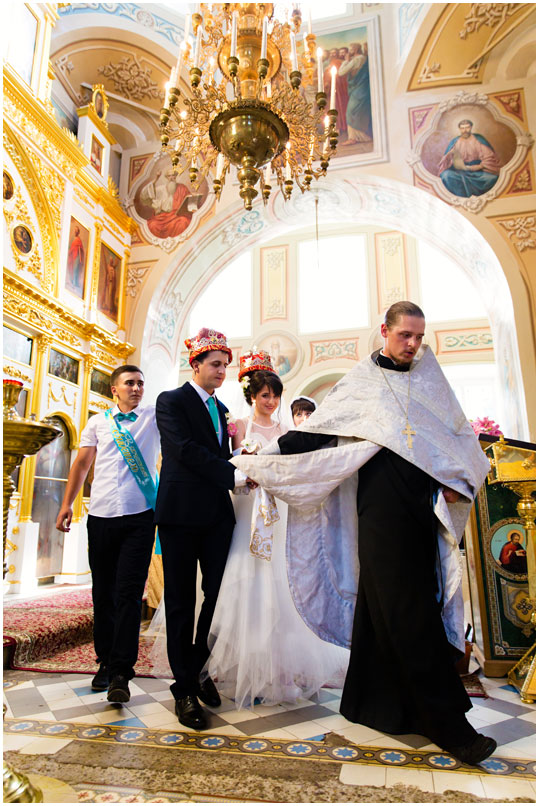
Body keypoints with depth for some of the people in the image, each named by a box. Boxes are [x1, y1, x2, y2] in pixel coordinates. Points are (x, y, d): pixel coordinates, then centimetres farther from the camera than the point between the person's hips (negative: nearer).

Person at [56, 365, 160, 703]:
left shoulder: (155, 416, 8)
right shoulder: (98, 422, 12)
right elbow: (82, 464, 13)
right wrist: (67, 504, 8)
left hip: (140, 516, -2)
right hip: (101, 516, 2)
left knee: (129, 593, -5)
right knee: (103, 593, 11)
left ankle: (121, 673, 3)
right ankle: (106, 662, 28)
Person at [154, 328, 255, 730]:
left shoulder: (220, 408, 17)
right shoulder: (172, 401, -3)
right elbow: (186, 450, -16)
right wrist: (233, 474, -18)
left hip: (218, 515, 6)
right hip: (182, 513, -6)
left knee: (218, 597, 7)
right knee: (181, 602, 5)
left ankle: (201, 671, 28)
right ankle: (185, 689, 18)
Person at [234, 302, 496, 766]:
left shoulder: (430, 378, 15)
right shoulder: (359, 384, 5)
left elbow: (461, 438, 18)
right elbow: (313, 434, 6)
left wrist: (459, 481, 2)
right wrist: (261, 462, 4)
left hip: (426, 507, 4)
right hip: (382, 506, -3)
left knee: (387, 608, 10)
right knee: (407, 610, -3)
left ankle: (375, 700, 26)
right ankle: (448, 724, 8)